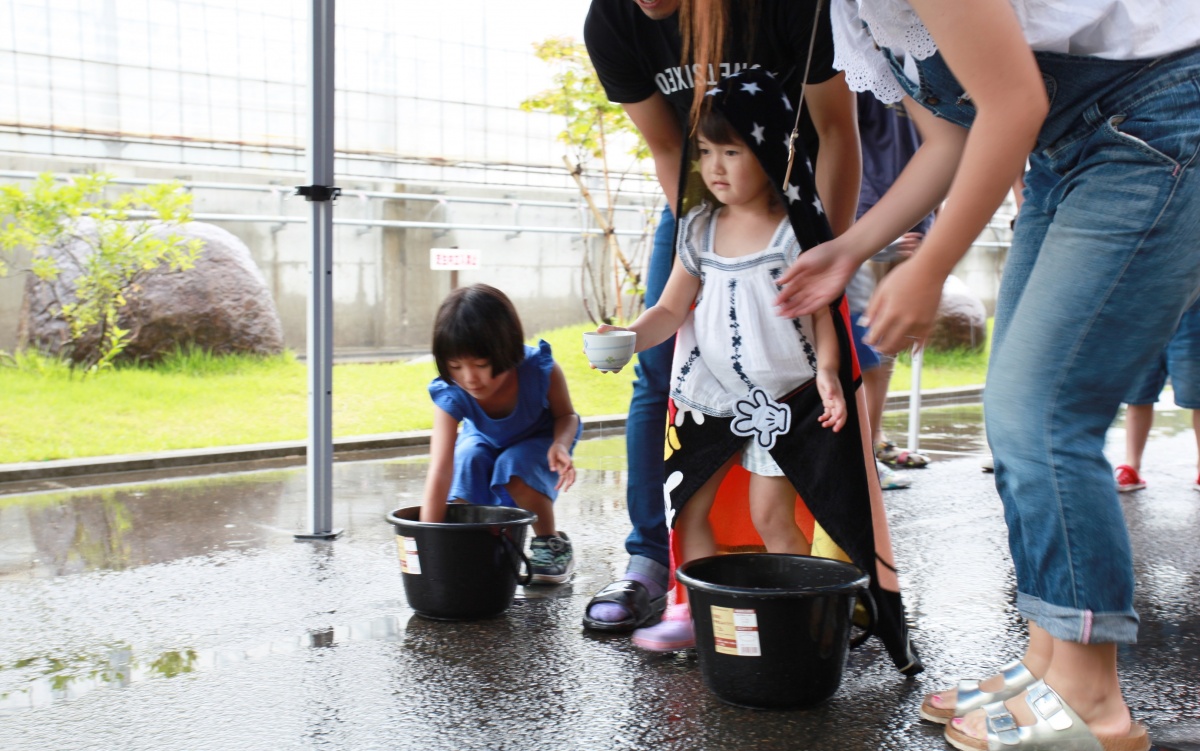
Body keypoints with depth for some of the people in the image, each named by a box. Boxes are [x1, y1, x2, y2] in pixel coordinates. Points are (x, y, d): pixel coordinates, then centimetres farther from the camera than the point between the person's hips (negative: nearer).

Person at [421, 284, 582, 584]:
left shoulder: (540, 370, -36)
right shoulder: (450, 395, -34)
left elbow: (566, 416, -14)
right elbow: (439, 472, -42)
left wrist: (560, 445, -37)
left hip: (538, 440, -1)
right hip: (485, 443, 1)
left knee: (514, 466, -32)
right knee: (467, 458, -31)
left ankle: (551, 543, -7)